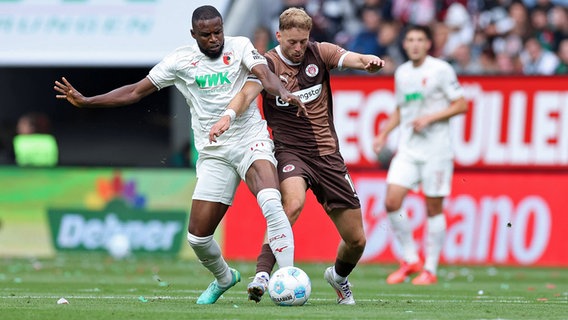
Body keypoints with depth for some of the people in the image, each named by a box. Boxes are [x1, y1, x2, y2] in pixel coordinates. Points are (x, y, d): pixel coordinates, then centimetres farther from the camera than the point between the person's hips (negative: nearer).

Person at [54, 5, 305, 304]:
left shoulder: (239, 47, -4)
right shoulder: (181, 60, 2)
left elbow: (264, 73, -21)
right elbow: (136, 91, 7)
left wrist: (282, 92, -44)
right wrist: (86, 101, 2)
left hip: (250, 140, -3)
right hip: (213, 153, 3)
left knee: (271, 202, -32)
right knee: (198, 235, 0)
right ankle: (223, 278, 32)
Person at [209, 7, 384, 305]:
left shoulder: (320, 52, 1)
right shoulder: (268, 64, -6)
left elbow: (353, 59, -16)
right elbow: (247, 93, -23)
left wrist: (369, 61, -40)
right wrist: (228, 116, -44)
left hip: (327, 154, 3)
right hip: (290, 150, -3)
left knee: (356, 240, 5)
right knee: (293, 203, -37)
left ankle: (338, 276, 38)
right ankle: (261, 275, -37)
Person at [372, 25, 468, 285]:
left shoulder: (441, 70, -6)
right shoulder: (401, 73, 11)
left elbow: (461, 105, -7)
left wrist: (430, 118, -16)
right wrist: (383, 134, 11)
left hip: (436, 149, -5)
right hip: (407, 149, 5)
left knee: (433, 209, 0)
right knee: (392, 202, -8)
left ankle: (430, 269, 8)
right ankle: (410, 259, 7)